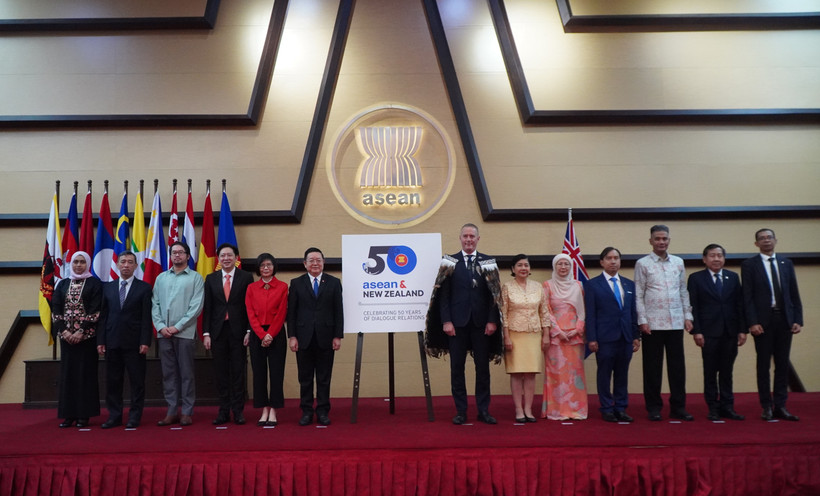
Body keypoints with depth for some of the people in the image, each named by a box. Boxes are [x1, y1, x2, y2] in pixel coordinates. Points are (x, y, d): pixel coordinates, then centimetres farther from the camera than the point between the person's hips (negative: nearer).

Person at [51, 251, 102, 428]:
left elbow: (95, 310, -7)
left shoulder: (95, 284, 0)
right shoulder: (62, 284, 12)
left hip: (87, 335, -4)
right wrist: (64, 331, -7)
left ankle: (84, 414, 4)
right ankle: (69, 414, 11)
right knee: (67, 372, 5)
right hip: (66, 335, 4)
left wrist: (81, 331, -14)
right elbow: (55, 309, 6)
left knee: (86, 372, -1)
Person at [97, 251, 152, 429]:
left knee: (137, 381, 2)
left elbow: (147, 317, -3)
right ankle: (114, 416, 17)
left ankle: (134, 417, 10)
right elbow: (103, 316, 10)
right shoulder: (108, 287, 12)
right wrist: (100, 341, 2)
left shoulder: (144, 287, 2)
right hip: (112, 342, 3)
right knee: (112, 381, 8)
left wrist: (145, 342, -10)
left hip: (134, 343, -3)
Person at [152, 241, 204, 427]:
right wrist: (161, 326, -4)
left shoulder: (195, 278, 2)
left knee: (186, 373, 0)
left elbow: (196, 306, -6)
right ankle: (171, 411, 13)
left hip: (185, 333, -4)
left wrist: (177, 327, -11)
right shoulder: (161, 278, 14)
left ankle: (187, 412, 7)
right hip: (163, 333, 4)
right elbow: (155, 304, 10)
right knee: (168, 373, 7)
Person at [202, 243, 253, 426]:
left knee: (238, 372, 2)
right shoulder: (211, 279, 9)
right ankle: (224, 411, 14)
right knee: (221, 373, 6)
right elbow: (207, 307, 7)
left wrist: (249, 331, -8)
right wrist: (206, 333, 1)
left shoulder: (246, 277, 2)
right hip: (218, 331, 2)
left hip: (238, 331, -2)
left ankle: (238, 411, 9)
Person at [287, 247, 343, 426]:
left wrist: (338, 336, -3)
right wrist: (292, 336, -4)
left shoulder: (334, 282, 5)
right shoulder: (296, 283, 5)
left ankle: (323, 412, 15)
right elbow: (291, 312, 3)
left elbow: (338, 311, 2)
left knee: (324, 378, 6)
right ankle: (306, 412, 17)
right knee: (305, 378, 7)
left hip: (325, 337, 0)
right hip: (304, 337, 0)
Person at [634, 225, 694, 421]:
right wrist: (642, 320, -8)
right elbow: (638, 294, -2)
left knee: (677, 366, 6)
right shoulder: (642, 264, 0)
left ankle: (678, 407, 15)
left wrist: (687, 316, 7)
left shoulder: (678, 262, 11)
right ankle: (654, 408, 12)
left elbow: (684, 291, 14)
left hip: (676, 322, 3)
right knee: (653, 367, 3)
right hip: (652, 324, -3)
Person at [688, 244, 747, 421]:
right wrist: (696, 331, -10)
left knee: (727, 371, 8)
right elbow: (692, 307, -3)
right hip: (709, 332, -3)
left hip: (730, 332, 3)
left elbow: (740, 304, 9)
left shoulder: (733, 277, 11)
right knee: (710, 372, 3)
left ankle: (727, 406, 16)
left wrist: (742, 329, 2)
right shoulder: (696, 278, 2)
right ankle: (713, 408, 11)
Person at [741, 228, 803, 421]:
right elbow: (747, 297, -5)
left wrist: (798, 319, 1)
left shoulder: (786, 264, 12)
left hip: (784, 319, 3)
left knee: (782, 364, 6)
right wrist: (752, 322, -13)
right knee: (764, 365, 3)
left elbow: (794, 294, 10)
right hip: (763, 321, -3)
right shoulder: (749, 265, 1)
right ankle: (767, 407, 11)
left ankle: (780, 406, 13)